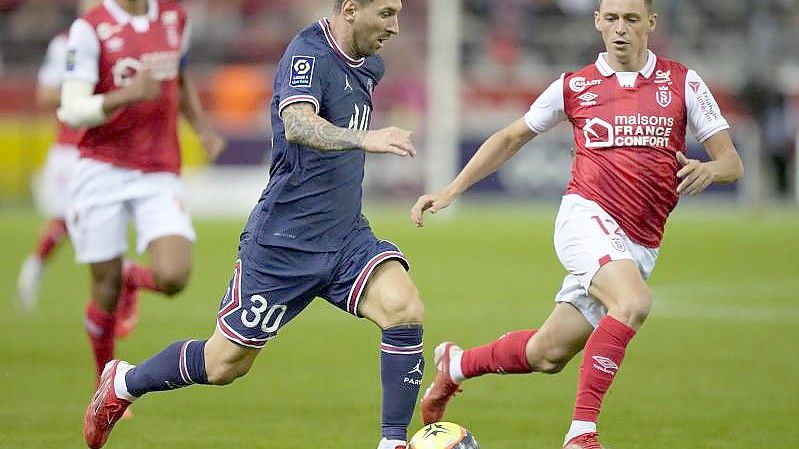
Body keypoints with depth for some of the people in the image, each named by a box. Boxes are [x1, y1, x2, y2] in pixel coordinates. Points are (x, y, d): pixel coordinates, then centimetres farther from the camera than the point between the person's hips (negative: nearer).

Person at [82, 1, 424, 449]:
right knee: (225, 365, 7)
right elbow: (297, 126, -40)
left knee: (406, 310, -21)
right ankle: (122, 384, 33)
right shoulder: (309, 54, -19)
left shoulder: (370, 66, 7)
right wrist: (364, 138, -54)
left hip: (346, 235, 7)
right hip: (285, 239, -6)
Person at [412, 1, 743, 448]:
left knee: (548, 354, 9)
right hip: (587, 215, -3)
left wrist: (708, 169, -21)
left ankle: (457, 364, 37)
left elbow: (731, 163, 3)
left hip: (640, 247, 3)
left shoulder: (683, 83, 5)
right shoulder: (575, 87, 5)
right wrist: (452, 189, 11)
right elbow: (512, 137, 17)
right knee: (634, 302, -33)